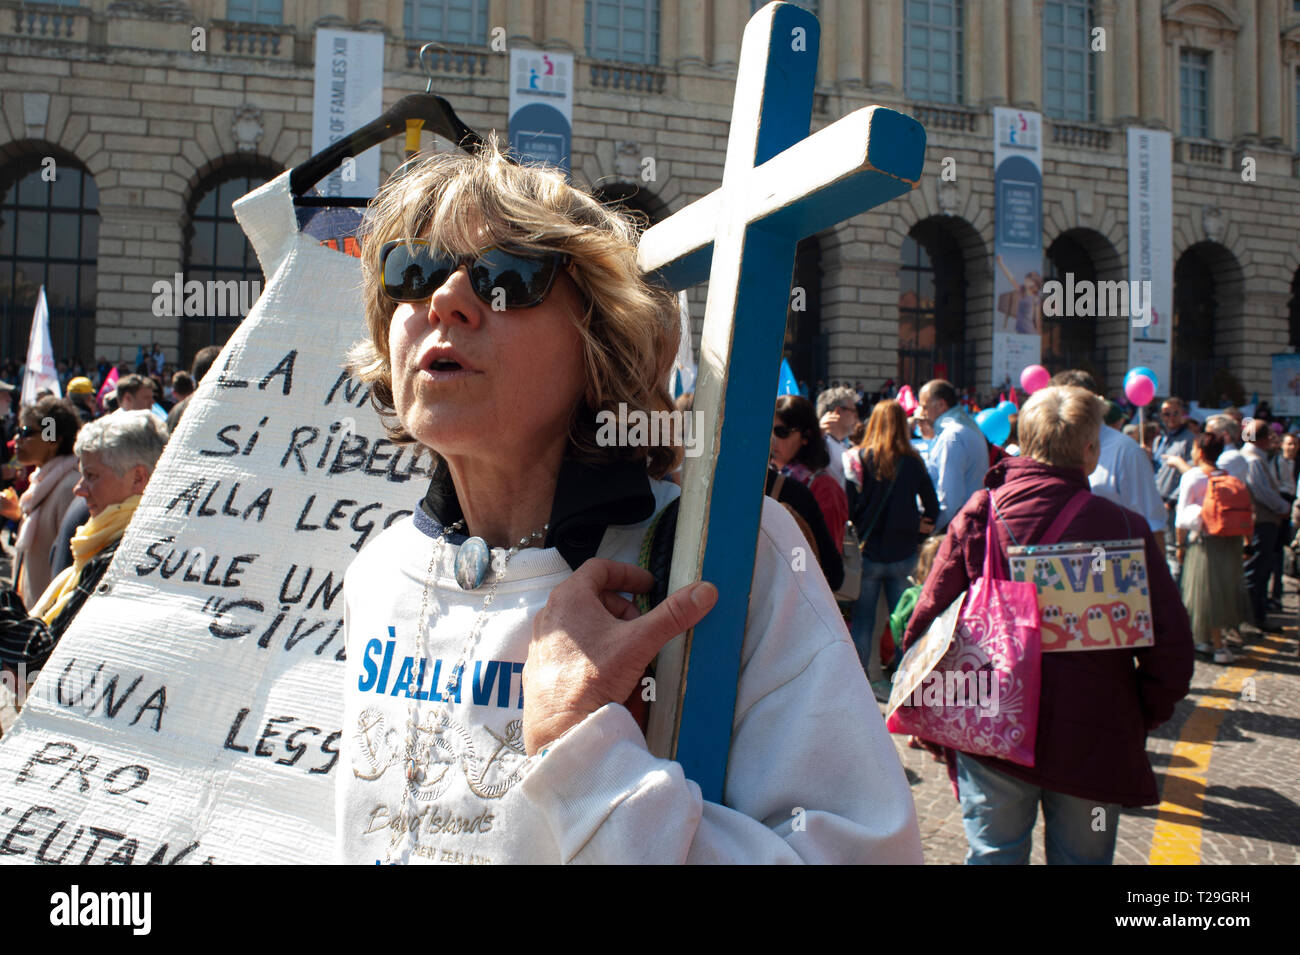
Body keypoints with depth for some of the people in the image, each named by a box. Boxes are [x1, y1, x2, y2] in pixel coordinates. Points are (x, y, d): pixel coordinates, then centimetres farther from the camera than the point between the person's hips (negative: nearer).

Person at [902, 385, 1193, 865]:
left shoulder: (977, 517, -6)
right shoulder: (1124, 528, -12)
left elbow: (925, 624, -4)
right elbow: (1171, 645, -10)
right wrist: (1141, 720, 6)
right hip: (1093, 741, -1)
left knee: (992, 854, 15)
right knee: (1081, 857, 16)